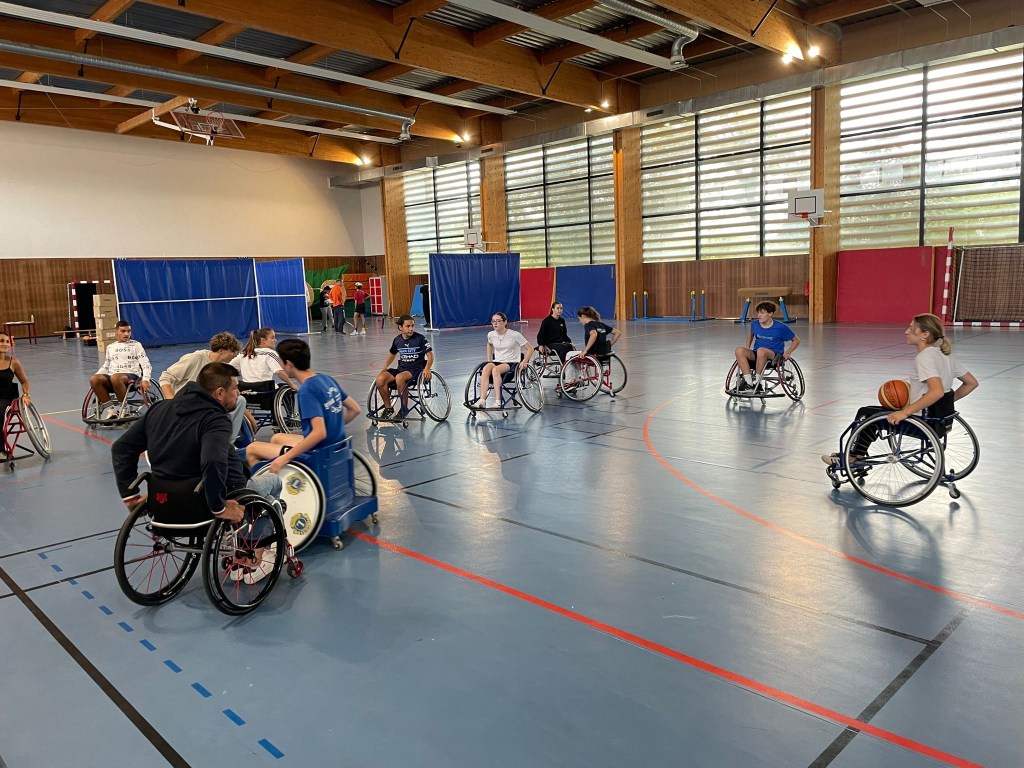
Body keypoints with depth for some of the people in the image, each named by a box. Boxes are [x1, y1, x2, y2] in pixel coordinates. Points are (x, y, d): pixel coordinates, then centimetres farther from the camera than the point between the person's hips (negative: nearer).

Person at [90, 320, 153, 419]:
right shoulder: (110, 347, 23)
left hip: (131, 375, -4)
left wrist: (145, 379, -18)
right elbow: (105, 366, 27)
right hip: (112, 377, 4)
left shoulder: (136, 345, 10)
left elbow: (146, 364, 0)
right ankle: (109, 408, -18)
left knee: (115, 378, -39)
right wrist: (96, 374, 5)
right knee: (94, 379, -27)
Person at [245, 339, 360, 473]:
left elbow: (319, 433, -32)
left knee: (251, 449, 8)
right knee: (277, 438, 31)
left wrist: (285, 458, -28)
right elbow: (355, 409, 8)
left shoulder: (306, 390, -23)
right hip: (334, 445, 8)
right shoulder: (327, 379, 1)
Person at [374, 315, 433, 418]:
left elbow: (430, 355, -7)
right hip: (401, 368, 5)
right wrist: (384, 368, 10)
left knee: (399, 378, -38)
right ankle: (388, 408, -2)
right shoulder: (397, 340, 8)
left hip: (416, 369, -5)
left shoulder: (420, 338, -6)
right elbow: (392, 354, 25)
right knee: (379, 380, -21)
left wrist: (427, 369, -25)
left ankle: (404, 408, -19)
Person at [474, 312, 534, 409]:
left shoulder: (515, 335, -8)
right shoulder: (491, 335, 5)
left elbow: (530, 348, -3)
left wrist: (524, 362, -18)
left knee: (495, 369, -37)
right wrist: (489, 361, 21)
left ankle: (498, 401, -39)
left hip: (511, 363, -4)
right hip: (497, 361, 4)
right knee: (486, 368, -32)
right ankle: (482, 401, -41)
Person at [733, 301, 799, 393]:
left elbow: (796, 340, 5)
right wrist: (747, 350, 18)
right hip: (756, 355, 5)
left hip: (774, 357, -5)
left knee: (761, 350, -39)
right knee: (739, 350, -26)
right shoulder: (755, 324, 5)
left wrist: (787, 353, -9)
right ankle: (748, 383, -31)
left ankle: (756, 382, -27)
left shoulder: (781, 327, -7)